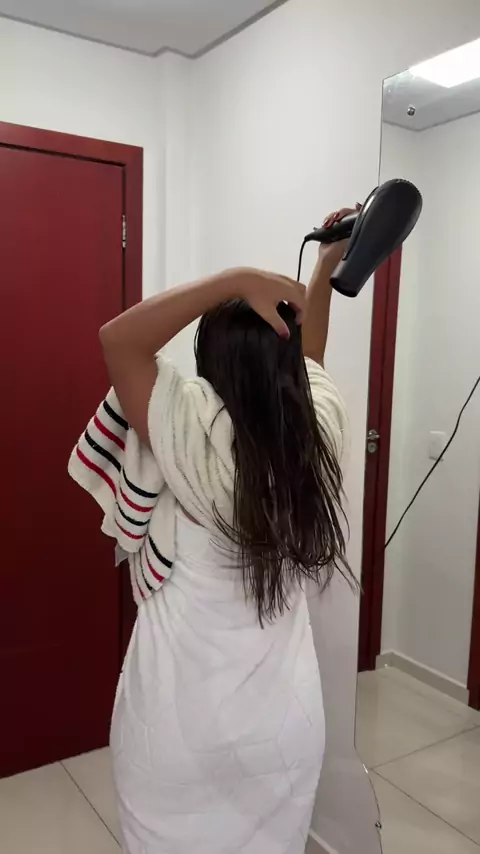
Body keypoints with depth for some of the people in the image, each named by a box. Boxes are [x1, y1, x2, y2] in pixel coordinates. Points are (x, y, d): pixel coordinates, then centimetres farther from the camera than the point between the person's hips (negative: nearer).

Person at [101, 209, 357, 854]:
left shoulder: (201, 436, -24)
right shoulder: (321, 431, -10)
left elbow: (118, 339, -22)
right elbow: (306, 357, 9)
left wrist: (238, 280, -23)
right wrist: (327, 268, 14)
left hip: (180, 722, -3)